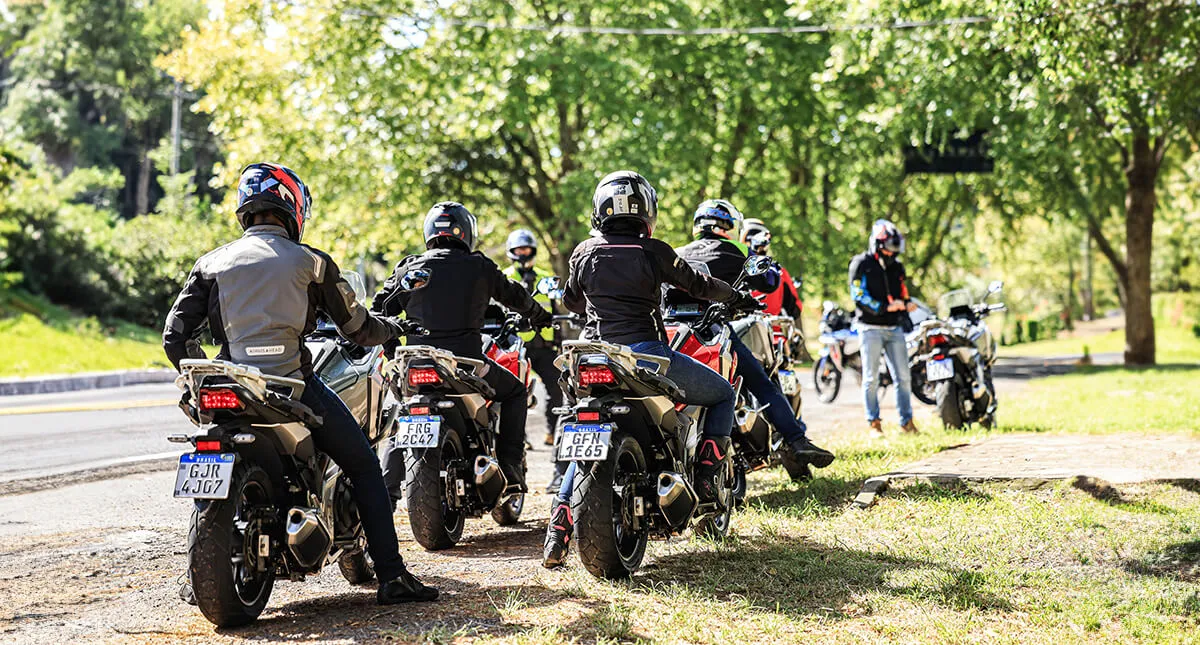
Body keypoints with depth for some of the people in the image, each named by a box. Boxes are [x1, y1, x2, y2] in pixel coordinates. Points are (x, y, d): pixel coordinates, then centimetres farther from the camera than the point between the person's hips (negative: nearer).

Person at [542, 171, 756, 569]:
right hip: (645, 353, -4)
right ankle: (705, 477, 1)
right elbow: (698, 285, 7)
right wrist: (736, 297, 26)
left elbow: (570, 301, 22)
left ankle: (558, 527, 10)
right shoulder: (653, 253, -5)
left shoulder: (584, 254, 6)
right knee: (723, 395, 17)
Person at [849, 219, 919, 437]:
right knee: (871, 378, -1)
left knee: (903, 376, 3)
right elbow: (858, 295, -12)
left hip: (894, 328, 5)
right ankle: (874, 424, 5)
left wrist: (907, 304, 1)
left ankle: (906, 421, 9)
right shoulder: (861, 263, -3)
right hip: (871, 327, -5)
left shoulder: (896, 266, 16)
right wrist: (885, 307, -20)